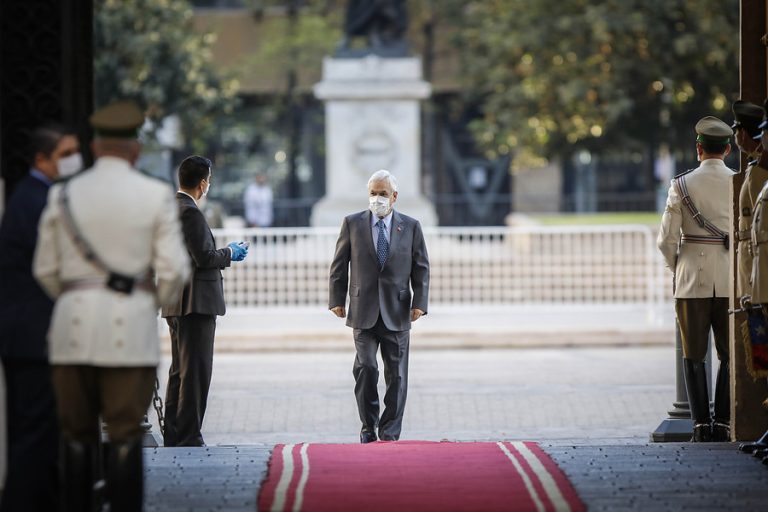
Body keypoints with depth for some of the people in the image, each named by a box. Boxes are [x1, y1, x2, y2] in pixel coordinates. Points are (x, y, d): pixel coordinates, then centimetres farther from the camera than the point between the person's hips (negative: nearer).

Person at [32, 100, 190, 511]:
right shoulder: (156, 196, -1)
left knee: (76, 435, 9)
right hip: (132, 324, -2)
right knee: (125, 437, 0)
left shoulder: (63, 195, 5)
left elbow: (45, 270, 9)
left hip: (73, 323, 2)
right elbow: (173, 270, -4)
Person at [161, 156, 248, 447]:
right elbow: (204, 257, -20)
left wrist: (224, 255, 21)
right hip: (195, 303, -10)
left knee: (179, 372, 14)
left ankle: (173, 435, 17)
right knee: (195, 372, -6)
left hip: (174, 303, 10)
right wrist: (230, 254, -2)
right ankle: (188, 438, -5)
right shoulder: (190, 212, -16)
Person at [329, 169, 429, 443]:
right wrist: (337, 299, 1)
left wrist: (419, 302, -5)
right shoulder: (352, 223, 5)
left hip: (397, 313, 1)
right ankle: (368, 426, 3)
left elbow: (421, 268, 6)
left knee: (396, 375, 2)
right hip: (364, 312, -1)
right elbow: (339, 265, 8)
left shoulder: (411, 227, 5)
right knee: (366, 368, -12)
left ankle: (389, 433, 9)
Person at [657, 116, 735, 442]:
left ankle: (701, 425, 0)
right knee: (729, 355, 8)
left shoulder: (682, 185, -5)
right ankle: (723, 423, 2)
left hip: (692, 280, -1)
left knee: (694, 356, 6)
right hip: (731, 281, 1)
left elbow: (667, 240, -5)